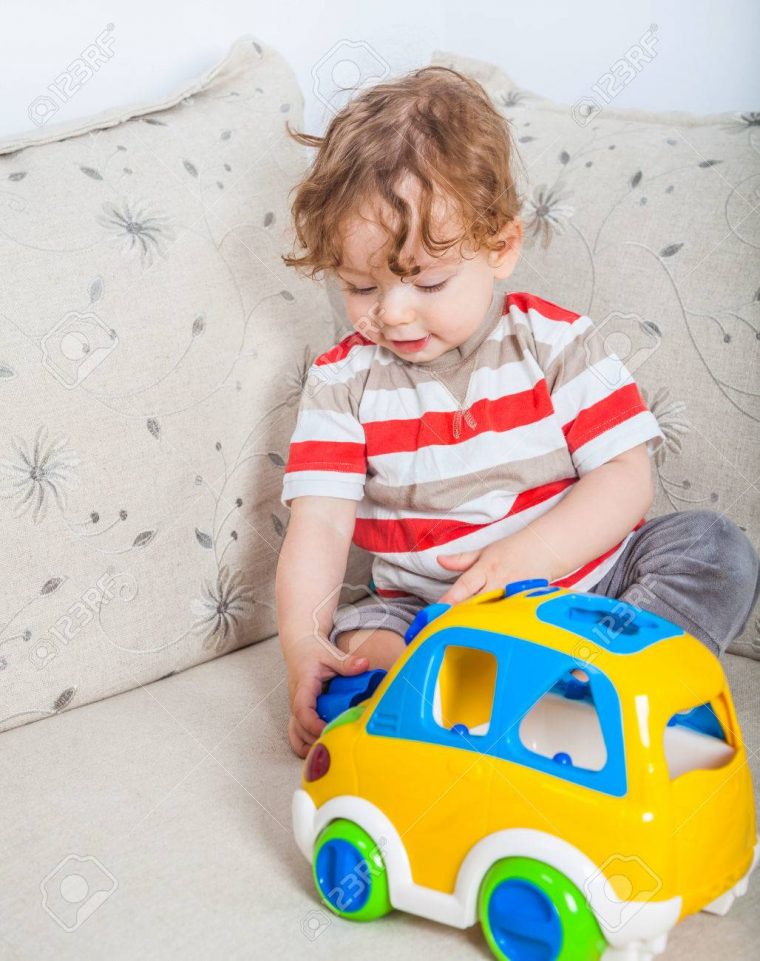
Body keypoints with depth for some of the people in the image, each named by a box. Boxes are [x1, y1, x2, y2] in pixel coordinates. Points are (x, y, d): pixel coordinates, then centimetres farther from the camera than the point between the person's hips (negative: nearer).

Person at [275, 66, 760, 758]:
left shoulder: (557, 342, -4)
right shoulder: (343, 382, -3)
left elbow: (627, 476, -8)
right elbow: (318, 526, -11)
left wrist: (530, 554, -24)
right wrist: (304, 645, -29)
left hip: (586, 579, 1)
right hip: (436, 617, 0)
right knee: (358, 636, -28)